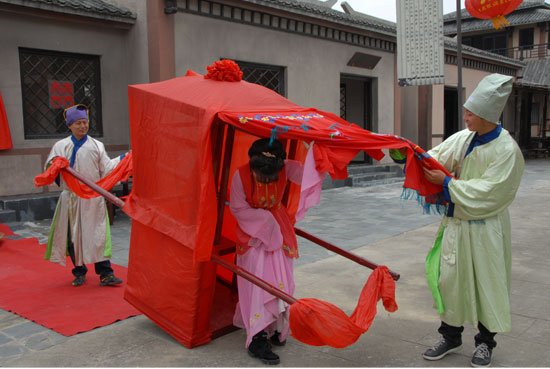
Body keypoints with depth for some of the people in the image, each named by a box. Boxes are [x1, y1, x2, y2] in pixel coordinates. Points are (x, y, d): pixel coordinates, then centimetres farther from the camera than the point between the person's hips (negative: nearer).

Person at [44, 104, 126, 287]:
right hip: (71, 198, 1)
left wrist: (123, 159, -4)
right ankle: (79, 273, 20)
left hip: (93, 198, -1)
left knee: (98, 234, -6)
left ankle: (105, 274, -4)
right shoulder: (60, 146, 8)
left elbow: (106, 168, 5)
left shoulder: (96, 146, 8)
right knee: (73, 236, 6)